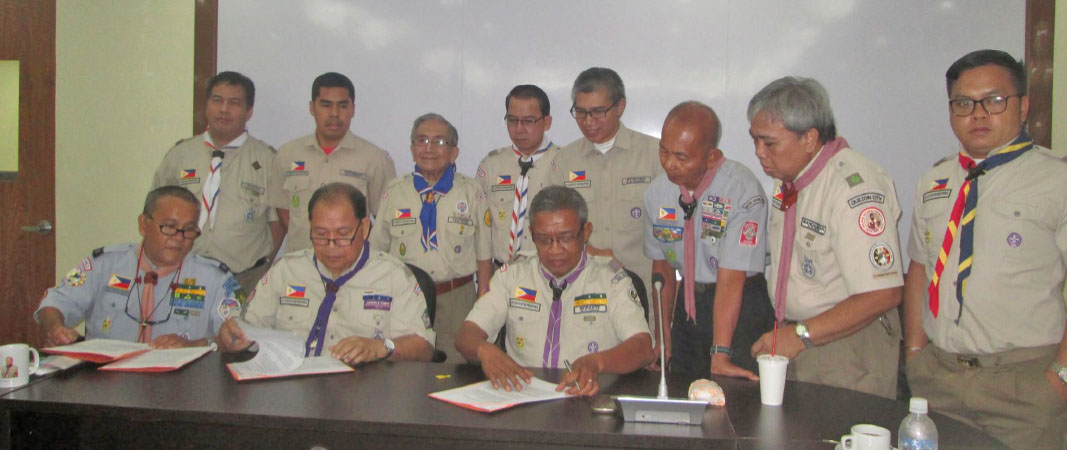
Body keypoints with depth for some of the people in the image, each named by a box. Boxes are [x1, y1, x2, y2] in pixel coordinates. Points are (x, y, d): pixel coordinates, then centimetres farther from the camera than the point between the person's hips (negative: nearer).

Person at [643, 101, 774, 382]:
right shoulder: (657, 192, -3)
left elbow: (731, 278, -26)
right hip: (689, 304, 5)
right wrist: (663, 333, 7)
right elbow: (662, 265, 7)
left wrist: (720, 355, -28)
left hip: (743, 306, -5)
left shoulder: (743, 191, -21)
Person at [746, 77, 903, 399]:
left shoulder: (855, 186, -22)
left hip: (848, 345, -7)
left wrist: (800, 335, -21)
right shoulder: (788, 177, 5)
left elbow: (882, 294, -25)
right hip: (795, 339, 7)